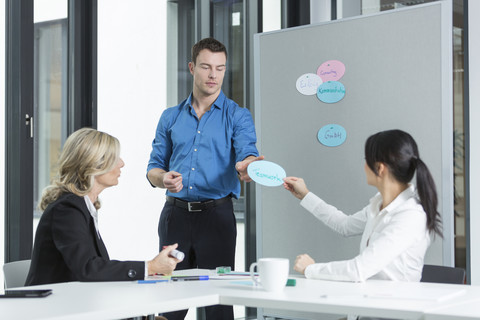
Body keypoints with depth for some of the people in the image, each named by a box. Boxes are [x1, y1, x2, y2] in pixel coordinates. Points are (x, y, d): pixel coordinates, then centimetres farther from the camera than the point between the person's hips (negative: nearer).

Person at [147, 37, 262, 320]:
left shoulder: (237, 116, 2)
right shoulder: (171, 117, 12)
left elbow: (248, 155, -14)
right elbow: (154, 167, 12)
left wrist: (246, 167, -38)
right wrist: (164, 178, -12)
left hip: (216, 214, -3)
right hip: (175, 213, 3)